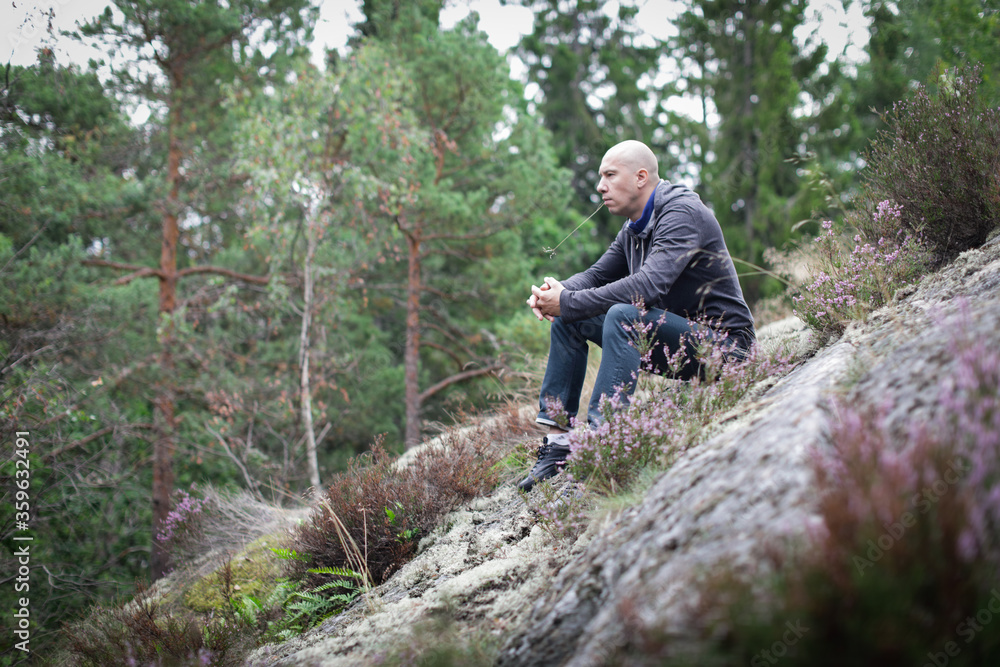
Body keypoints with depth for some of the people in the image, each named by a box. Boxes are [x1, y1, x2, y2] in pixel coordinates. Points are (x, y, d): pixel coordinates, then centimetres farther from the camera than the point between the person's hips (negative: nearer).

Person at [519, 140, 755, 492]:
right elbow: (597, 275, 16)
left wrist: (569, 303, -29)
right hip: (672, 338, 9)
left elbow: (649, 284, -33)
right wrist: (557, 291, -9)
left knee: (623, 315, -33)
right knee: (569, 319, 2)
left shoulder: (682, 213, -18)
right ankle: (557, 442, -4)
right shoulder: (634, 229, 10)